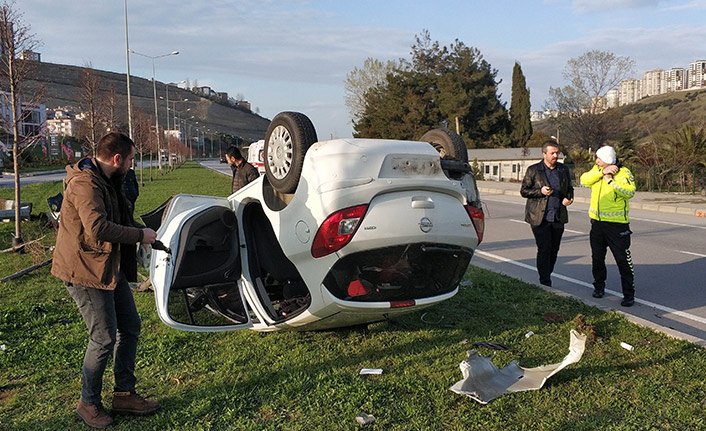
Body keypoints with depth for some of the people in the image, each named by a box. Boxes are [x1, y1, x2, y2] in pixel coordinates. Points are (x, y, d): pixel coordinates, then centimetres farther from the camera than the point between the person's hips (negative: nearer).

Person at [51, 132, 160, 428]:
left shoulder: (107, 182, 13)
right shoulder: (85, 184, -22)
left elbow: (118, 220, 21)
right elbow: (98, 227, -34)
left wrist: (140, 233, 6)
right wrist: (139, 234, -24)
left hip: (110, 268, 11)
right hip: (86, 273, -10)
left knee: (130, 327, 12)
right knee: (104, 338, -5)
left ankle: (124, 394, 24)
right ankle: (88, 404, 16)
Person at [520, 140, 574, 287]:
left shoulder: (563, 169, 12)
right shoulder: (533, 170, 0)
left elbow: (569, 188, 22)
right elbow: (523, 191, 1)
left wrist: (568, 198, 0)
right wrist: (540, 191, -15)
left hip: (558, 218, 4)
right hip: (539, 218, -4)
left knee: (554, 250, 9)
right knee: (544, 249, -7)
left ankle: (546, 278, 25)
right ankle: (545, 283, 0)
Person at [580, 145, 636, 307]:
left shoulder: (624, 173, -9)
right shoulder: (597, 169, 7)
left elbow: (630, 192, -23)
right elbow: (584, 180, -8)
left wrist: (610, 180, -24)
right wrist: (602, 172, -18)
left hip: (617, 223, -5)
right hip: (597, 222, 5)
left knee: (623, 260, -4)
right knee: (597, 258, 15)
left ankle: (629, 294, 5)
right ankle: (599, 286, 33)